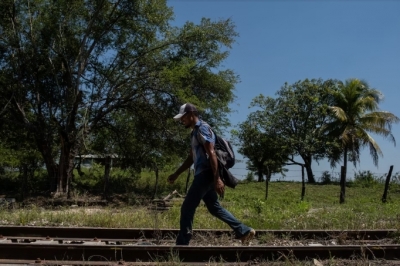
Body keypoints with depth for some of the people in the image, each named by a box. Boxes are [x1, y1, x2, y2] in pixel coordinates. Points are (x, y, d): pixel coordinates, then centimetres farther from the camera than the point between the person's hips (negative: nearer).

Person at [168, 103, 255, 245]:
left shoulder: (202, 129, -11)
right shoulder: (195, 132, 19)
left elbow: (212, 154, -20)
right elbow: (191, 158, 25)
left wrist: (217, 179, -25)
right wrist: (176, 174, 23)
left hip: (205, 175, -10)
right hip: (202, 175, 10)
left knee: (187, 208, -6)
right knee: (215, 207, 15)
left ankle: (182, 243, 1)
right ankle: (244, 231, 19)